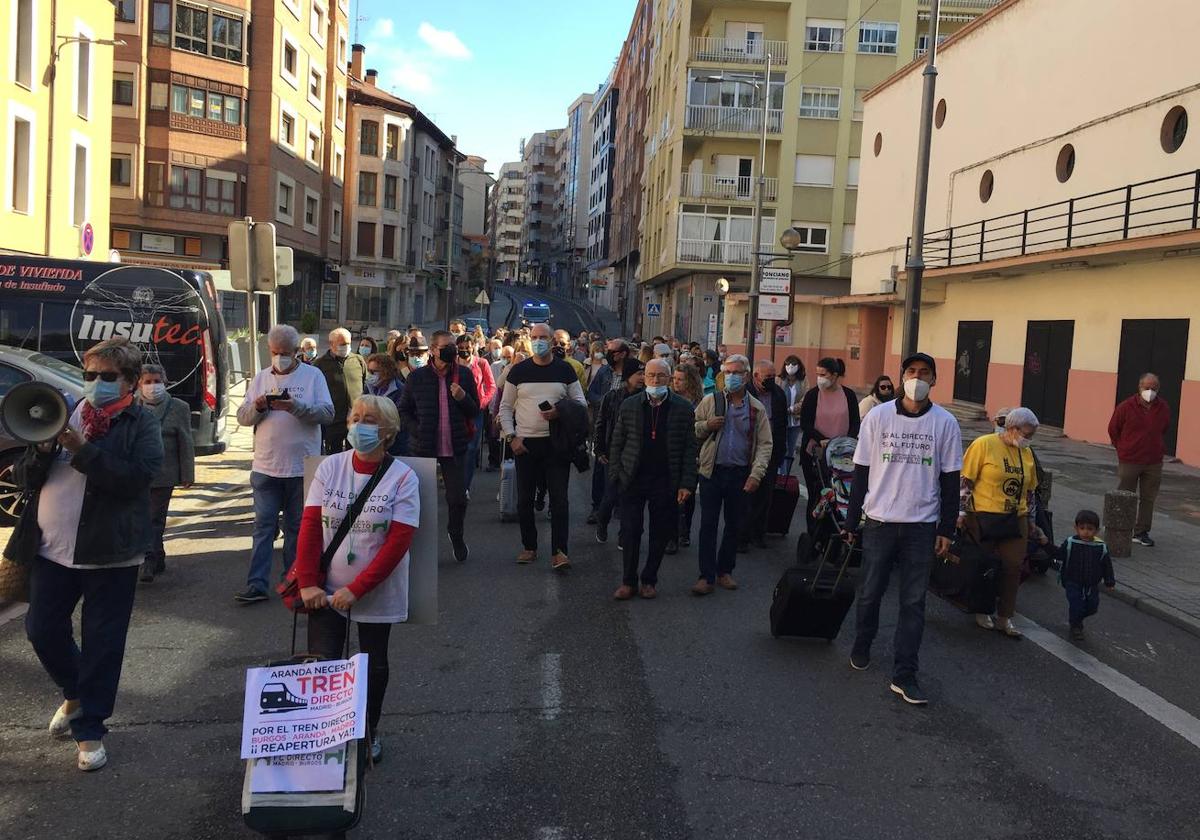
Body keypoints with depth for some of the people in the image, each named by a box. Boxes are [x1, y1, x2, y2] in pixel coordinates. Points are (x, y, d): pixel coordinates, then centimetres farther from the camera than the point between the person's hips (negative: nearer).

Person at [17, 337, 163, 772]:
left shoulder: (141, 424, -3)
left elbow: (137, 477, -19)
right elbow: (23, 478, 7)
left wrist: (82, 449, -23)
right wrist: (41, 448, -13)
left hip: (109, 553, -4)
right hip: (53, 548, 5)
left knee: (102, 642, 3)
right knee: (42, 629, 11)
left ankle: (90, 728, 17)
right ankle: (76, 693, 38)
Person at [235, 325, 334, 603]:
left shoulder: (313, 375, 1)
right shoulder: (261, 377, 10)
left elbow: (327, 413, -9)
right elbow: (242, 417, 7)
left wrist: (297, 407, -23)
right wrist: (257, 407, -14)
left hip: (302, 466, -2)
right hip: (265, 466, 2)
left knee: (297, 526, 9)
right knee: (263, 525, 2)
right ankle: (257, 584, 4)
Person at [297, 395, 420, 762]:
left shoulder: (403, 477, -12)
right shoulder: (330, 467, -3)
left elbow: (398, 542, -15)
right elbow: (310, 526, -4)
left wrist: (356, 590, -18)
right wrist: (308, 584, -12)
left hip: (377, 593, -1)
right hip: (327, 590, 1)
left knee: (374, 664, 15)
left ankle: (370, 730, 37)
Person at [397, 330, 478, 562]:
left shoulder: (464, 375, 1)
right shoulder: (418, 376, -1)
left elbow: (475, 411, 5)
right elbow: (404, 409, 7)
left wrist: (463, 398, -15)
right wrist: (417, 430, -7)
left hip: (455, 447, 1)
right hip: (423, 447, 0)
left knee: (458, 498, 4)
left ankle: (456, 535, 31)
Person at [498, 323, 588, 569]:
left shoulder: (565, 370, 3)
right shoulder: (518, 371, 4)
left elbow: (581, 403, 5)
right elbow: (505, 407, 7)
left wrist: (560, 412, -13)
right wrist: (511, 437, -4)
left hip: (557, 442, -1)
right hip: (525, 444, 1)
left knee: (559, 498, -4)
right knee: (524, 499, 8)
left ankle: (559, 551, 0)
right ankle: (529, 547, 22)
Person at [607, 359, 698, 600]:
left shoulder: (683, 408, -1)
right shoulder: (629, 405, 2)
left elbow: (690, 448, -1)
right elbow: (616, 444, 6)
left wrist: (686, 483, -7)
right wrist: (617, 475, -1)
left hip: (666, 482, 0)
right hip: (633, 480, 1)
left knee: (660, 534, 8)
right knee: (630, 532, 3)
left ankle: (649, 580, 23)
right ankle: (628, 581, 16)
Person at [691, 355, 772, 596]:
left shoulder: (757, 409, 2)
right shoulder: (710, 401, 2)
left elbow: (764, 444, 0)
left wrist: (756, 474, -12)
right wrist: (706, 425, -15)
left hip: (741, 474, 1)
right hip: (712, 471, -1)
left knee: (734, 525, 11)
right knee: (708, 524, 0)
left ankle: (725, 571, 26)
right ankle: (706, 576, 6)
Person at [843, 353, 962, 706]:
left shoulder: (945, 423, 0)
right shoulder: (878, 416, -1)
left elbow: (950, 480, 3)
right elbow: (861, 472, 3)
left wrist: (946, 530, 0)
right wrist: (851, 522, 2)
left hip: (922, 525, 0)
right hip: (879, 521, 0)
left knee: (914, 601, 2)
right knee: (870, 592, 10)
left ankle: (904, 674, 8)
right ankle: (862, 647, 34)